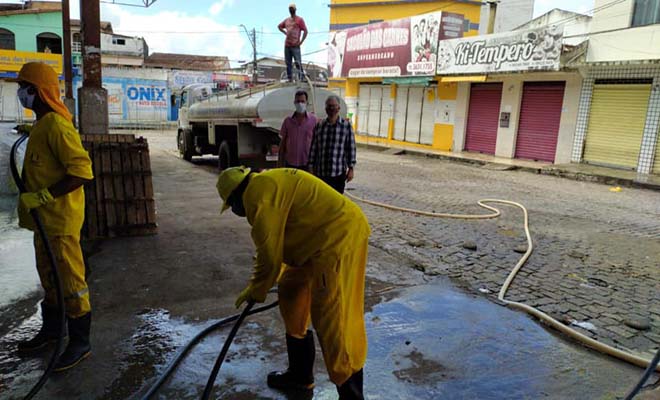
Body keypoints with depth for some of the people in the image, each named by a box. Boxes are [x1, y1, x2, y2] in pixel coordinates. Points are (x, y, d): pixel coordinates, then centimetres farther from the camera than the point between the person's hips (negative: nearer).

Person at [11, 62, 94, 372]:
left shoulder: (56, 126, -18)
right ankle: (50, 330, 37)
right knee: (49, 277, 21)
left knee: (70, 280, -1)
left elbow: (82, 170, -26)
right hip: (45, 218, 10)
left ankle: (80, 343, 11)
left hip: (60, 220, -10)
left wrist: (43, 196, -25)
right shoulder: (41, 124, 14)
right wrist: (29, 201, 20)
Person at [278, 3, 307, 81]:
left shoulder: (299, 20, 0)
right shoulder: (286, 20, 16)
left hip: (295, 46, -6)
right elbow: (279, 26, 32)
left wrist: (301, 42, -10)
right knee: (288, 63, 6)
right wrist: (285, 33, 16)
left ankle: (301, 78, -9)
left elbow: (305, 31, -4)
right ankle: (289, 78, 11)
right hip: (287, 45, 6)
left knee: (298, 63, -10)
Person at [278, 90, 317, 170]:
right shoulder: (288, 120, 3)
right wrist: (281, 162, 6)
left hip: (307, 164, -2)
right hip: (290, 163, 2)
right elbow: (282, 142, 8)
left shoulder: (313, 120, -3)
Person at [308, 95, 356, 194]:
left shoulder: (346, 125, -4)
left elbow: (351, 148, -3)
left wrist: (351, 168, -5)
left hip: (339, 173, -2)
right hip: (320, 172, 2)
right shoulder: (319, 125, 4)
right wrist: (311, 167, 6)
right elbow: (313, 148, 7)